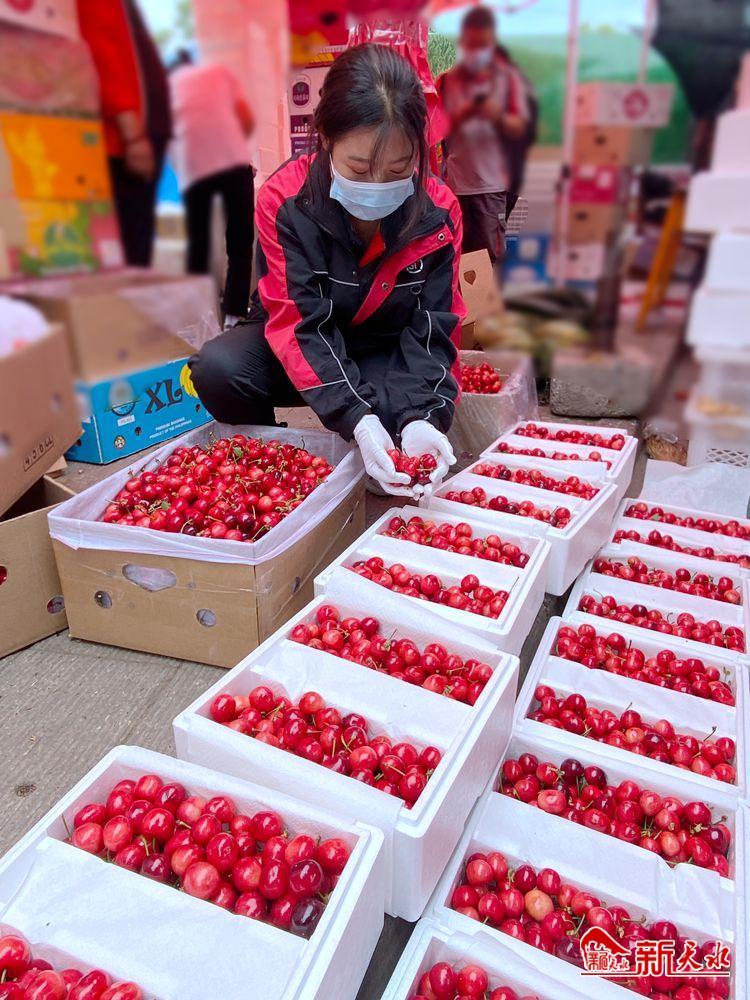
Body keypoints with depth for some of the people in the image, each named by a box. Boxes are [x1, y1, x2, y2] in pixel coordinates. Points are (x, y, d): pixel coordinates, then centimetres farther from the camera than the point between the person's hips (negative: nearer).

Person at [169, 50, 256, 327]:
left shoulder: (166, 84, 28)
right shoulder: (218, 71, 25)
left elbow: (167, 136, 18)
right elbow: (248, 121, 16)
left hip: (191, 167, 1)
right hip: (233, 159, -1)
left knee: (198, 245, 10)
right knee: (240, 243, 5)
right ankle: (234, 315, -3)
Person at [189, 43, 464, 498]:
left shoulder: (439, 211, -16)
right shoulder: (283, 200, -21)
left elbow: (432, 329, -17)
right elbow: (300, 323, -27)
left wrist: (420, 417, -38)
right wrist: (358, 418, -42)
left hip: (389, 354, 1)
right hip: (299, 345, 0)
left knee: (429, 414, -33)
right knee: (217, 369, -30)